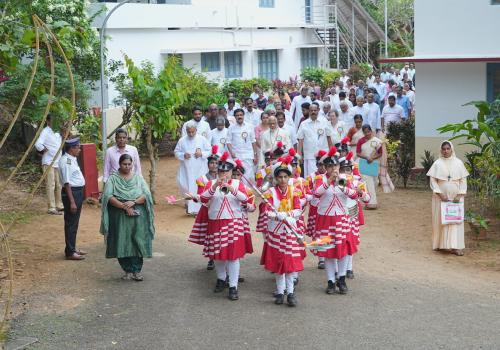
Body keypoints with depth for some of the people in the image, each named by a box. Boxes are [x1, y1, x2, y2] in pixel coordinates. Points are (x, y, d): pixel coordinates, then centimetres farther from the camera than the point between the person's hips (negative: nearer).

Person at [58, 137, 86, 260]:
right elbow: (67, 183, -21)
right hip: (71, 193, -10)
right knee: (71, 223, -3)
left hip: (78, 192, 10)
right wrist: (72, 201, -22)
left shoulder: (72, 159, 11)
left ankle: (72, 248, 28)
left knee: (74, 223, 18)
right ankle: (70, 252, 3)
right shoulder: (65, 161, -18)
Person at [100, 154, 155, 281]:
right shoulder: (113, 179, 4)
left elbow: (146, 195, 0)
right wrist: (124, 206, -19)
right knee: (122, 244, -1)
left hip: (138, 217, 1)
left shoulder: (138, 178, 11)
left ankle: (137, 270, 5)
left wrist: (133, 202, -18)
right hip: (120, 217, -1)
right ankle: (128, 271, 11)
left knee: (137, 242, -2)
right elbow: (108, 196, -10)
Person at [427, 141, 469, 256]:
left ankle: (455, 246, -4)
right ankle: (439, 244, 13)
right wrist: (440, 194, -13)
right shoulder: (437, 163, -1)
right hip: (441, 197, -1)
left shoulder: (458, 163, 2)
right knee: (440, 219, 3)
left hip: (456, 197, 1)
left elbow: (463, 180, 2)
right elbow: (433, 180, -4)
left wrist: (459, 195, -9)